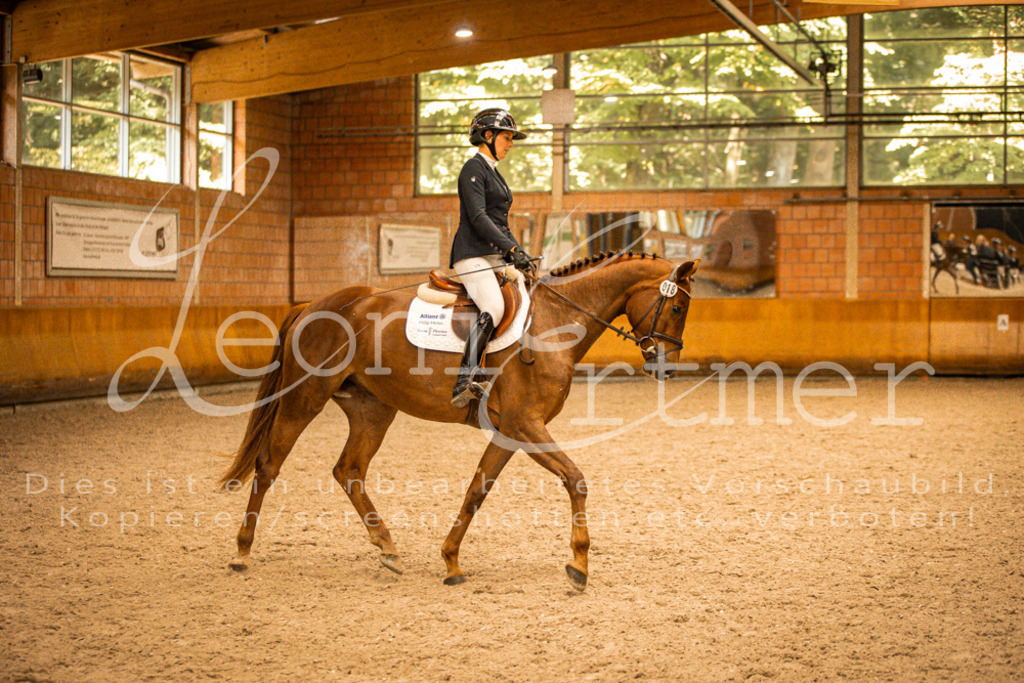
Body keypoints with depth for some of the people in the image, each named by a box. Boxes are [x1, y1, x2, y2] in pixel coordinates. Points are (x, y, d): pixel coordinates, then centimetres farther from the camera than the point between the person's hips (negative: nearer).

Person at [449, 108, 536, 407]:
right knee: (493, 308, -30)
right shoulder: (474, 169, -4)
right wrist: (512, 249, -22)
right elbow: (477, 217, -16)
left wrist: (523, 258, 13)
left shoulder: (494, 174, 24)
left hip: (496, 257, 10)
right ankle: (463, 383, -40)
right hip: (473, 254, -10)